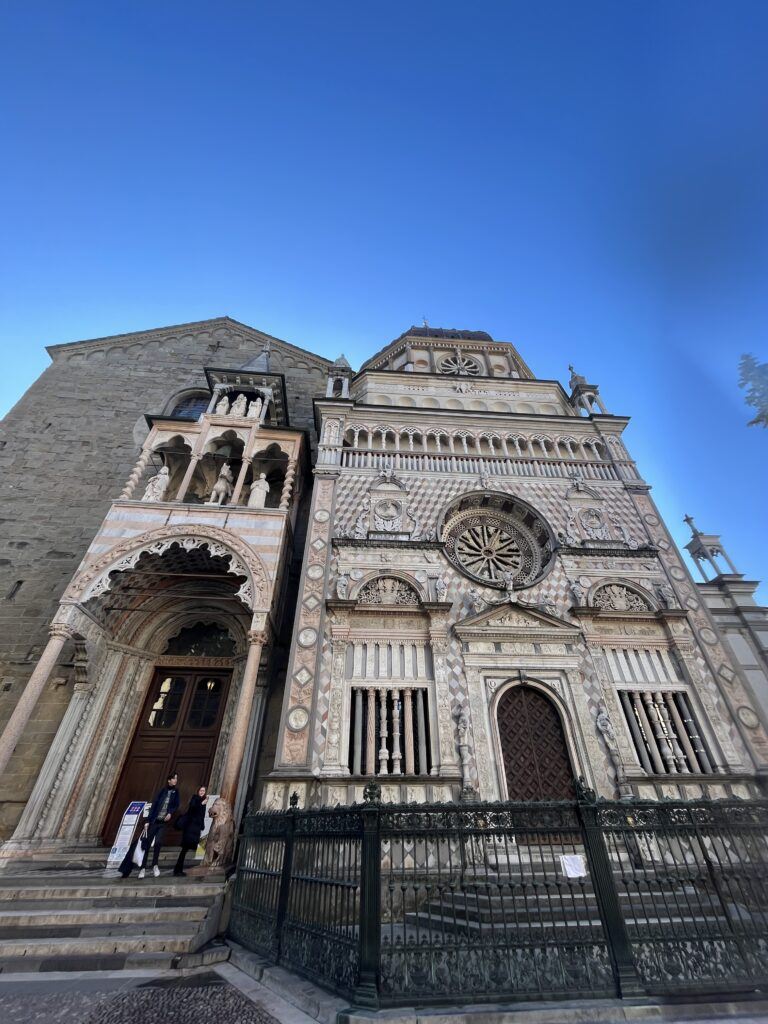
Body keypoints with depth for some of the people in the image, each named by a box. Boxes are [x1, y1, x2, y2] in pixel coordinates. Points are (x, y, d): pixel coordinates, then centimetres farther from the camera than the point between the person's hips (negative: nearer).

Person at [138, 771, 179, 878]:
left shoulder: (176, 792, 5)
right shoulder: (163, 790, 1)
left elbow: (176, 805, 3)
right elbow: (154, 805, 0)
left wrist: (171, 813, -15)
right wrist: (148, 820, -5)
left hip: (163, 822, 0)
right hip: (154, 821, 0)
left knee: (158, 842, -13)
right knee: (147, 844, 1)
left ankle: (155, 865, 8)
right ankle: (143, 868, 17)